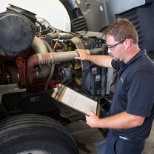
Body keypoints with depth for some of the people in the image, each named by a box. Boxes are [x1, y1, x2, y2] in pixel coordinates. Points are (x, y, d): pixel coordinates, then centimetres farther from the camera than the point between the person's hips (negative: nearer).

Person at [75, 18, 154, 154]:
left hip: (127, 143, -8)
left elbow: (135, 119, -34)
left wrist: (98, 123, -24)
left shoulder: (143, 73, -33)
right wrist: (87, 57, 32)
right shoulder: (127, 62, -1)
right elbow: (109, 61, 22)